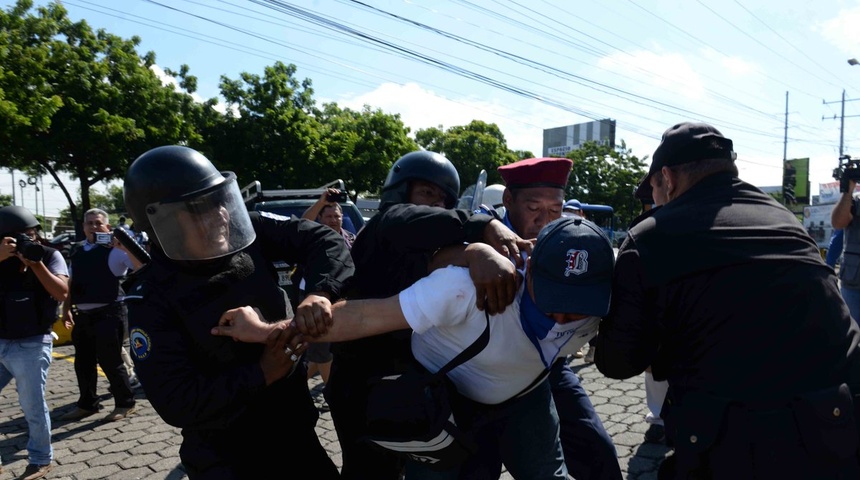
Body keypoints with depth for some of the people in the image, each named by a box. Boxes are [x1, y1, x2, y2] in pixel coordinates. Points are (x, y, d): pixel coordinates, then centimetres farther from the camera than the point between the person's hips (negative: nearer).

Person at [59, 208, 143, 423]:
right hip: (83, 314, 7)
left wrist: (125, 247, -31)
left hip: (109, 313, -7)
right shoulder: (77, 251, 13)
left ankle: (125, 403, 14)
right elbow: (71, 282, 20)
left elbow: (141, 267, -22)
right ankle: (87, 404, 31)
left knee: (109, 360, -3)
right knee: (83, 361, 15)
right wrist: (66, 308, 14)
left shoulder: (115, 249, -8)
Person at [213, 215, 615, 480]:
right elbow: (368, 316, -36)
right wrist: (267, 332, -33)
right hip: (444, 396, -4)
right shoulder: (471, 285, -40)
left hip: (524, 396, 4)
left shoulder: (595, 308, -23)